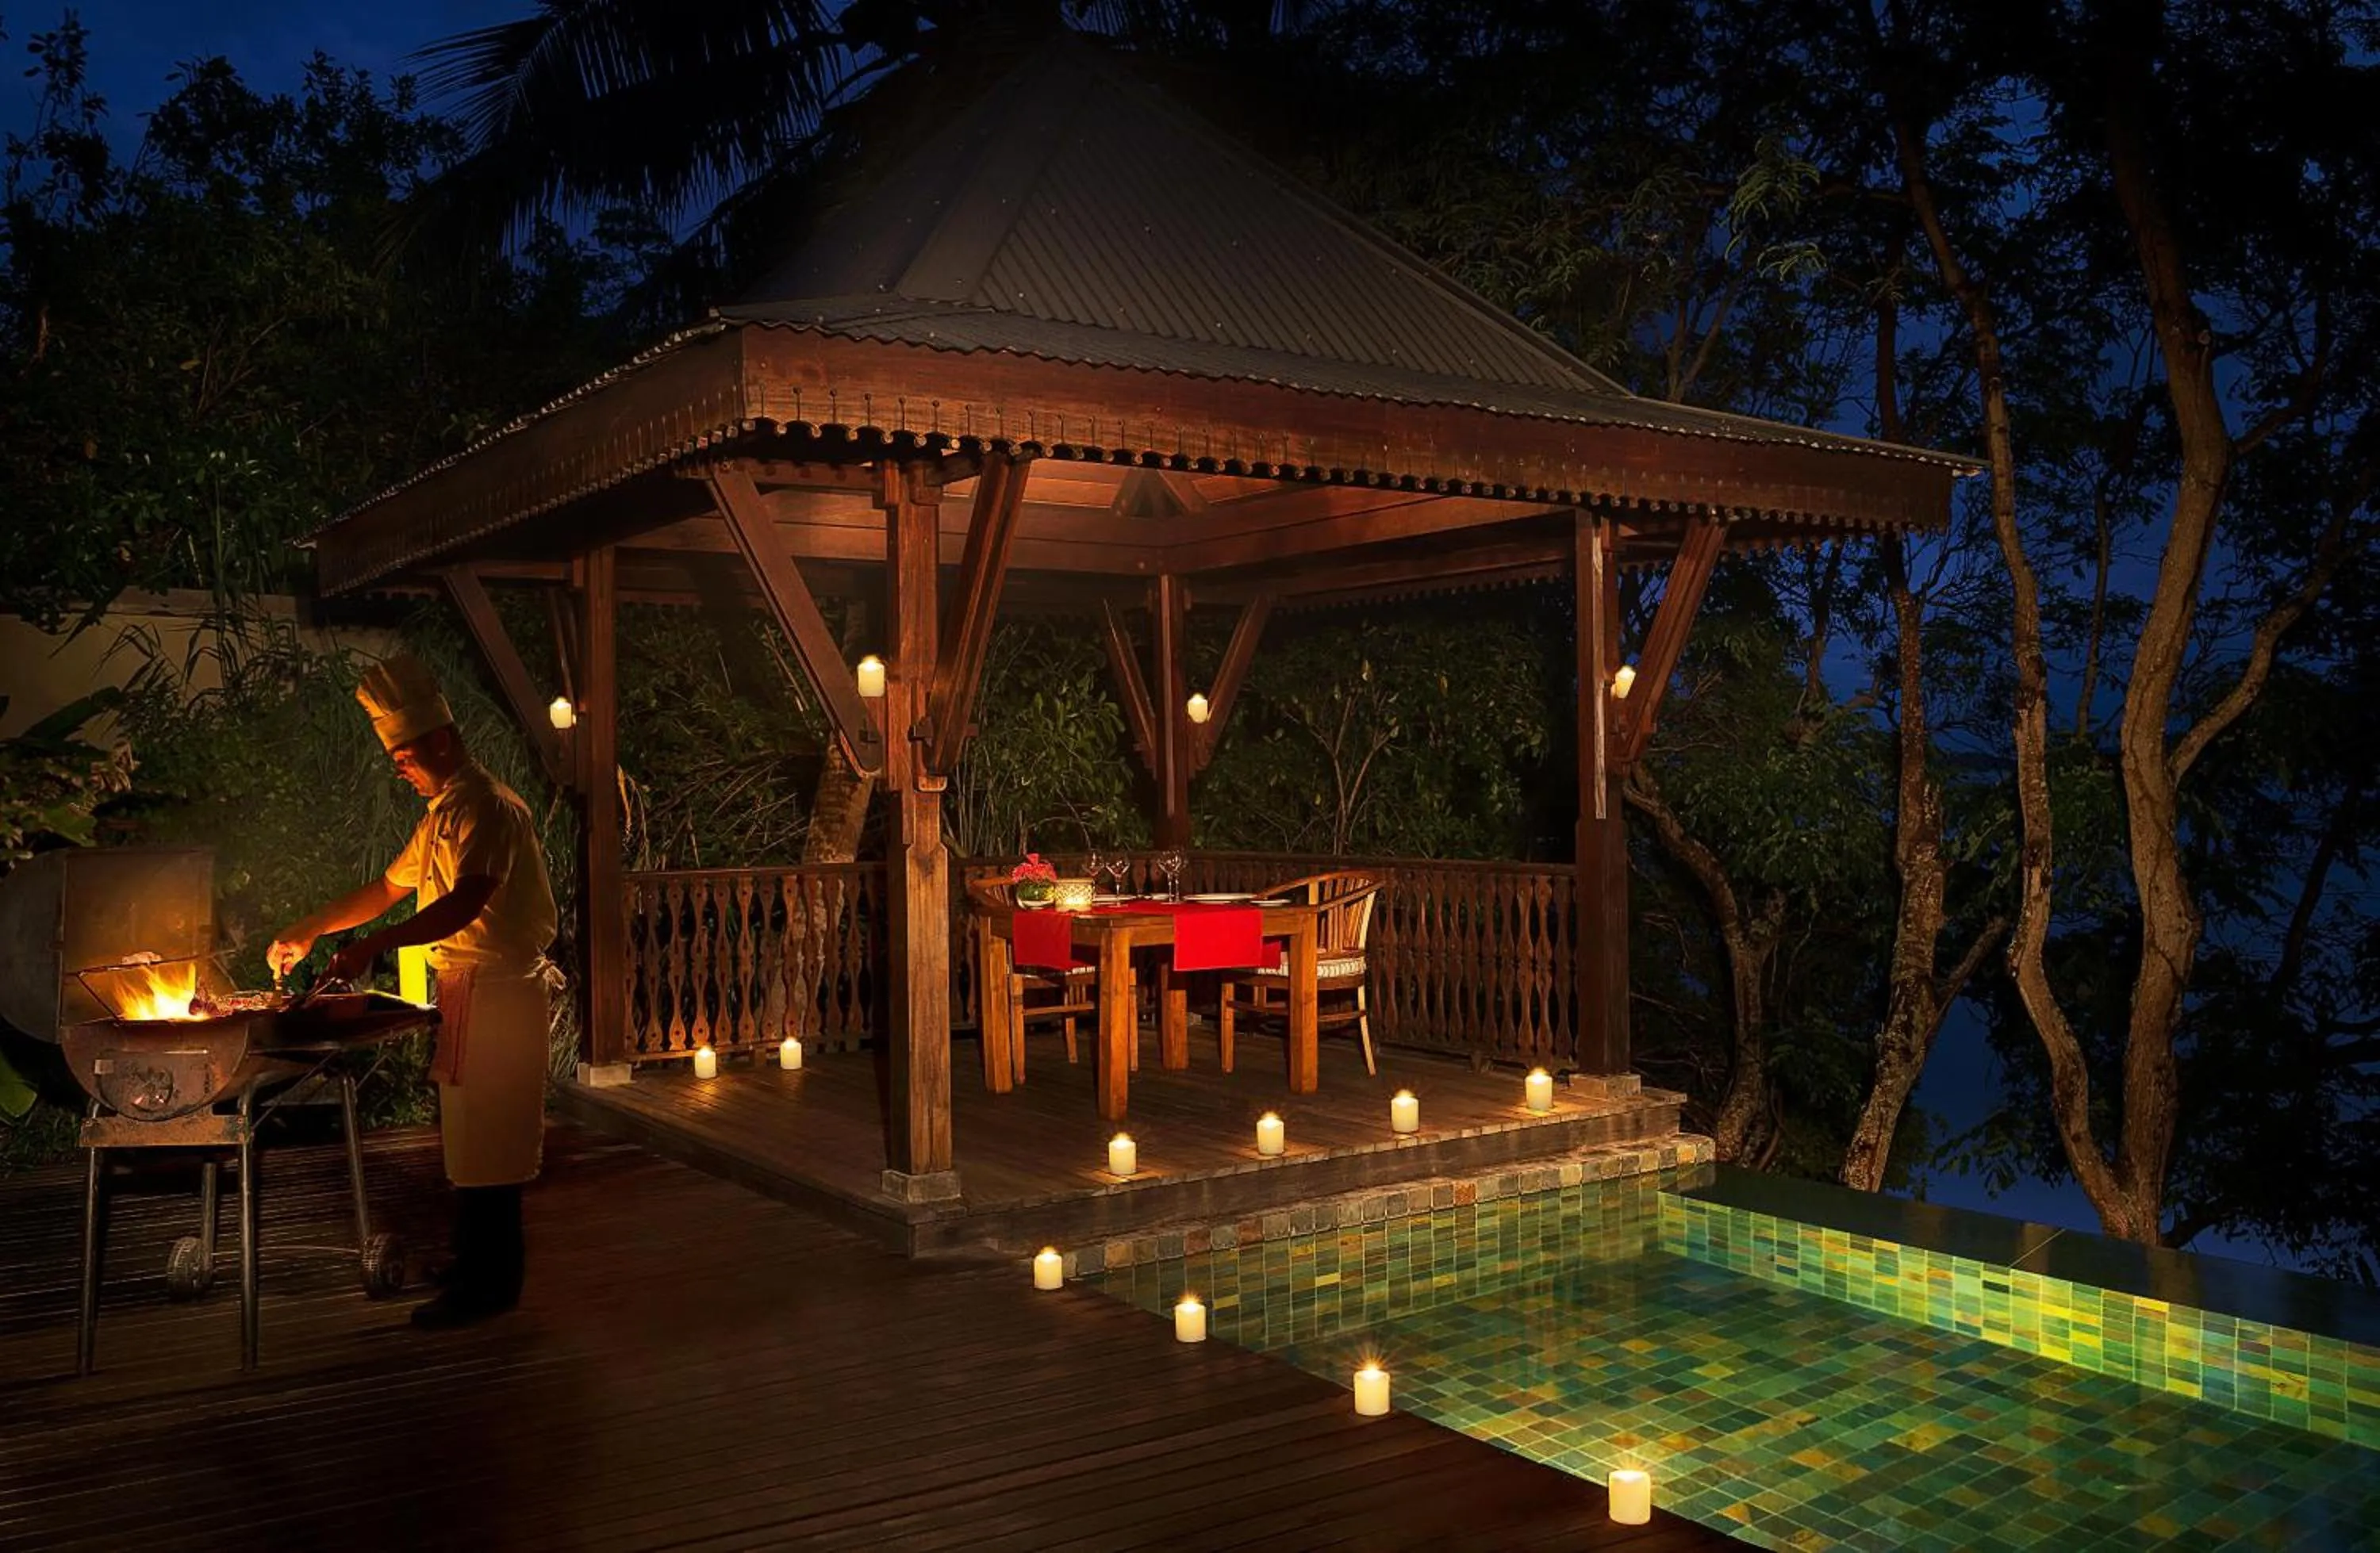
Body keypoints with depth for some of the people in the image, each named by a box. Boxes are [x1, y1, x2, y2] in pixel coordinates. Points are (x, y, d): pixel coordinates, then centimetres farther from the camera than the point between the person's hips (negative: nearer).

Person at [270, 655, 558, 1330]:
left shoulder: (489, 807, -17)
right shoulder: (443, 813, 15)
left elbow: (466, 902, -30)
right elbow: (390, 888, 22)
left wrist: (376, 945, -35)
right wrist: (306, 932, 15)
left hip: (495, 990, -10)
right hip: (463, 988, 10)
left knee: (483, 1140, -4)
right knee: (469, 1134, 17)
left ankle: (487, 1283, 3)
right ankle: (484, 1264, 29)